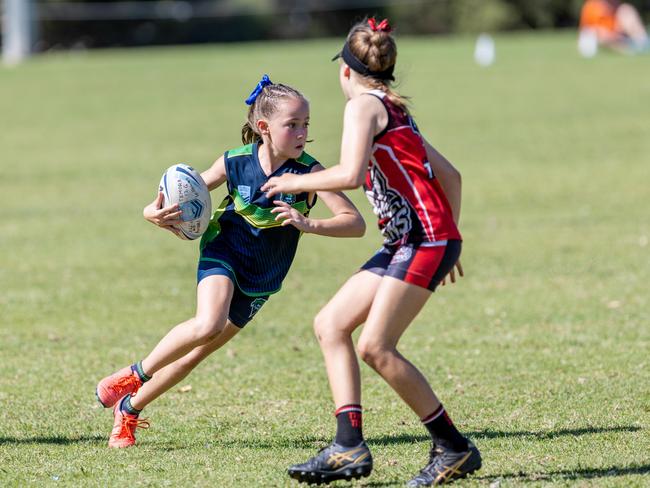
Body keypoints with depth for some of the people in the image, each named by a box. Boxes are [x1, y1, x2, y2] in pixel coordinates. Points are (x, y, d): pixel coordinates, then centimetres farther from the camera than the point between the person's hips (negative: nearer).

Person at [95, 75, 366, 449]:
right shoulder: (235, 163, -15)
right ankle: (136, 374, -8)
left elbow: (356, 223, -27)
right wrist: (156, 212, -19)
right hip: (224, 254, -1)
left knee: (196, 354, 6)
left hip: (261, 278, 1)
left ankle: (129, 408, 25)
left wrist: (309, 225, -43)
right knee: (208, 325, -31)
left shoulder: (309, 172, -21)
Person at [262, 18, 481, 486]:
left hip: (425, 237, -10)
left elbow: (349, 174, -19)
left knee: (375, 346, -14)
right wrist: (449, 243, 27)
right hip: (406, 242, 10)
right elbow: (449, 174, 24)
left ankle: (454, 447, -7)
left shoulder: (364, 104, -5)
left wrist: (296, 182, -4)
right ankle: (350, 447, -2)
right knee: (330, 323, 6)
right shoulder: (393, 111, 23)